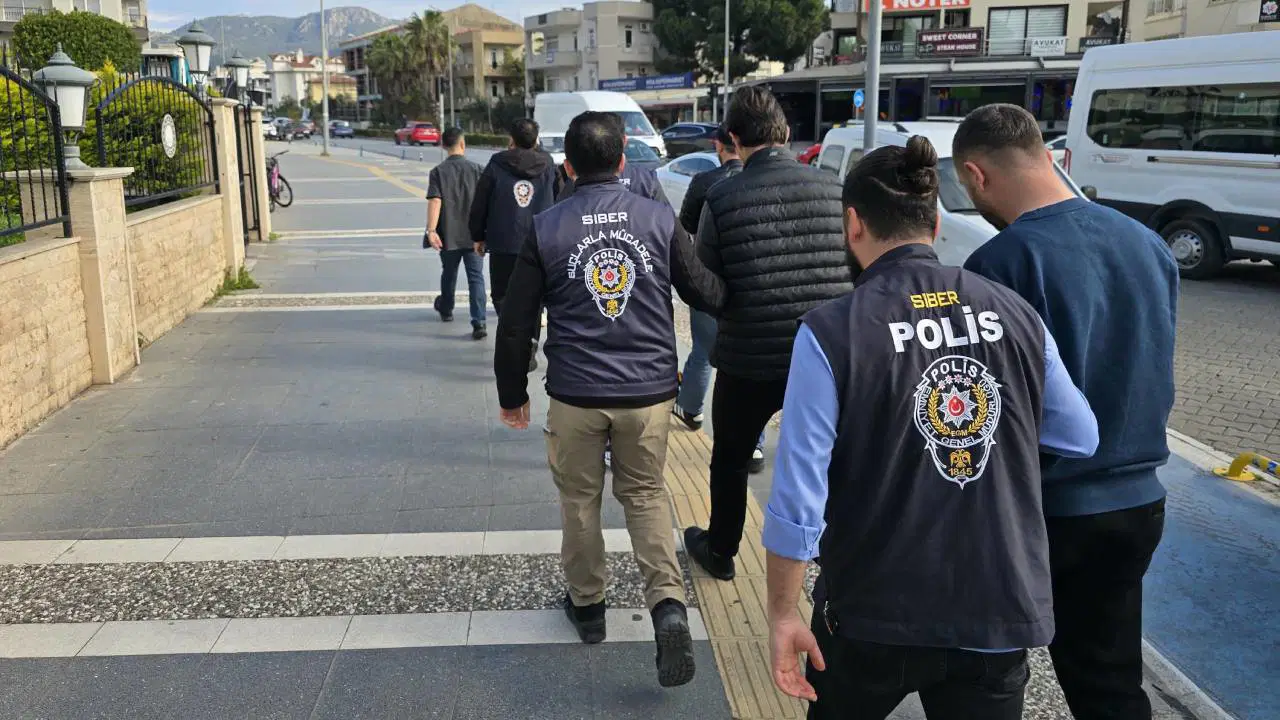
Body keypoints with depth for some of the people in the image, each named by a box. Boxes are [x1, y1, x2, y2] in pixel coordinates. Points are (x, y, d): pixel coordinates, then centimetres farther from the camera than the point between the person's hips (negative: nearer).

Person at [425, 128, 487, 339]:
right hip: (473, 234, -1)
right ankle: (478, 322, -14)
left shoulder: (438, 171, -4)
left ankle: (446, 309, 43)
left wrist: (431, 230, -18)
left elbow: (435, 201, -15)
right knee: (476, 277, -2)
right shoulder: (475, 169, -1)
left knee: (449, 274, 21)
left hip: (449, 235, 1)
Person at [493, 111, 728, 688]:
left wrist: (511, 394, 11)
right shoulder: (660, 219, -3)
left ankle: (587, 604, 32)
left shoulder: (546, 229, -3)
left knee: (580, 498, 17)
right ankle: (668, 602, -1)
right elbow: (708, 293, 2)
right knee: (645, 493, 16)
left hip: (576, 395, -1)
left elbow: (516, 323, -1)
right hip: (649, 391, 1)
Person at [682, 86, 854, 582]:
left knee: (730, 457, 22)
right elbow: (856, 271, 4)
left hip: (748, 360, -1)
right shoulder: (833, 189, -4)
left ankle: (720, 551, 40)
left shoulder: (722, 198, -11)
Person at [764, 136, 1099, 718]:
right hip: (1000, 610, 2)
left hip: (875, 613, -1)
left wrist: (783, 612, -5)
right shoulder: (1015, 315, -5)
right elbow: (1081, 439, 7)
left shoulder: (830, 333, -15)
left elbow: (798, 496, -16)